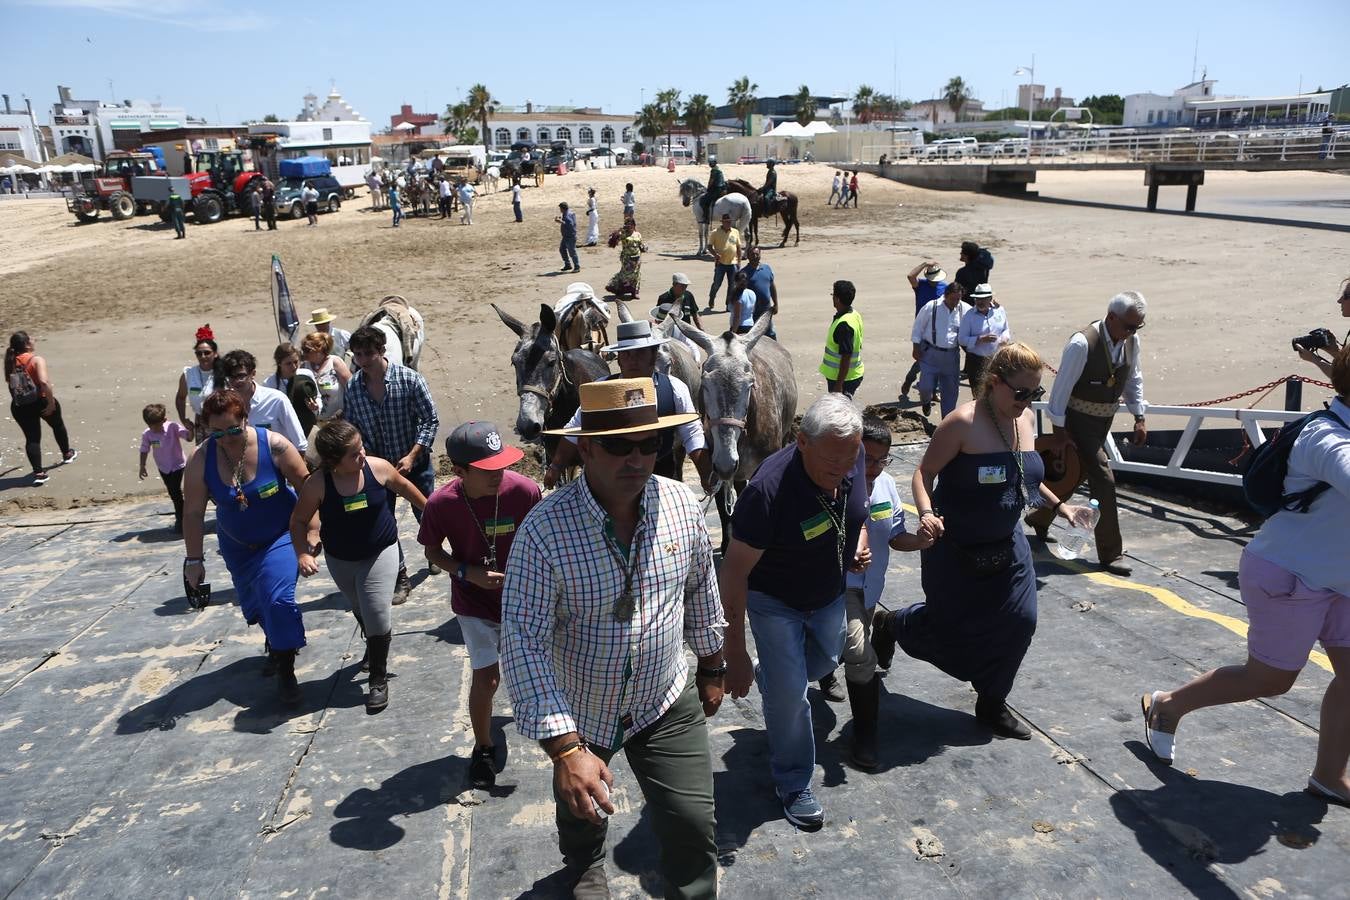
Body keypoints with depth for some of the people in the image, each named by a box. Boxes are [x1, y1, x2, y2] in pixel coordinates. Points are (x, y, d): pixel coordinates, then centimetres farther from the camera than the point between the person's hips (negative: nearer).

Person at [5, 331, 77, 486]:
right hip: (41, 401, -4)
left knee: (32, 439, 4)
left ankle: (38, 473, -6)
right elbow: (44, 382, -28)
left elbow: (11, 383, 8)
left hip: (20, 407, 4)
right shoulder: (36, 360, -15)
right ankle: (67, 454, 45)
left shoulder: (10, 362, 3)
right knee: (57, 425, 25)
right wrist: (52, 402, -23)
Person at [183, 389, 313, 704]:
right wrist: (193, 560, -10)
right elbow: (193, 513, -13)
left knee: (277, 597, -17)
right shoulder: (201, 461, -20)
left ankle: (285, 669, 0)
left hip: (281, 536, -3)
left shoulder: (274, 445, -26)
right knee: (252, 602, 16)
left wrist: (312, 530, -17)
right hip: (237, 545, 3)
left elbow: (307, 486, -17)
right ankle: (276, 644, 47)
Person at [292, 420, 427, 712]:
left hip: (380, 554, -2)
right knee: (361, 611, 24)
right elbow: (299, 521, -10)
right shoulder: (317, 484, -22)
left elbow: (403, 486, 1)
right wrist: (302, 553, -26)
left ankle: (378, 679, 8)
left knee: (377, 616, -10)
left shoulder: (378, 468, -20)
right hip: (340, 561, 2)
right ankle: (373, 647, 56)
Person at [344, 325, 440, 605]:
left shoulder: (409, 379, -17)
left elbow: (430, 420, -13)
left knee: (424, 514, 12)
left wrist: (411, 456, -19)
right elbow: (350, 427, 4)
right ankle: (400, 578, 20)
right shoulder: (352, 387, -7)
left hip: (414, 462, -2)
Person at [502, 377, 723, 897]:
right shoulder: (545, 530, -28)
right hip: (580, 709, -1)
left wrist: (711, 666, 13)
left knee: (693, 827, 0)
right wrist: (563, 747, -34)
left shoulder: (683, 506, -15)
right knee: (582, 812, 26)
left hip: (668, 703, 1)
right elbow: (523, 642, -29)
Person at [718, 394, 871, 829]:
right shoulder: (768, 489, -38)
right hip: (774, 600, -6)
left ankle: (770, 680, 58)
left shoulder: (851, 459, -20)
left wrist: (861, 536, -12)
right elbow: (734, 571, -31)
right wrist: (735, 653, -29)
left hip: (829, 595, 6)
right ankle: (793, 784, 20)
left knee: (824, 663, 26)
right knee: (790, 691, -4)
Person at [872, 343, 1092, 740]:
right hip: (955, 550, -7)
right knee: (949, 623, 6)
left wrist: (1058, 506, 11)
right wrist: (927, 514, -34)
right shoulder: (963, 423, -22)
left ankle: (992, 705, 26)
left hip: (1006, 547, 7)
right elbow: (924, 473, -18)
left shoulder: (1026, 419, 1)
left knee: (1018, 621, 4)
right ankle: (891, 624, 40)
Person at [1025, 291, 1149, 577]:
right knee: (1102, 479, -11)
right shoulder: (1082, 344, -25)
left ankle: (1039, 519, 42)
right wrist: (1059, 431, -16)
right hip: (1077, 421, -8)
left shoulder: (1131, 341, -3)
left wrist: (1139, 417, 7)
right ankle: (1111, 553, -1)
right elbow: (1062, 387, -19)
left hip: (1104, 421, 8)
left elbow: (1133, 380, 12)